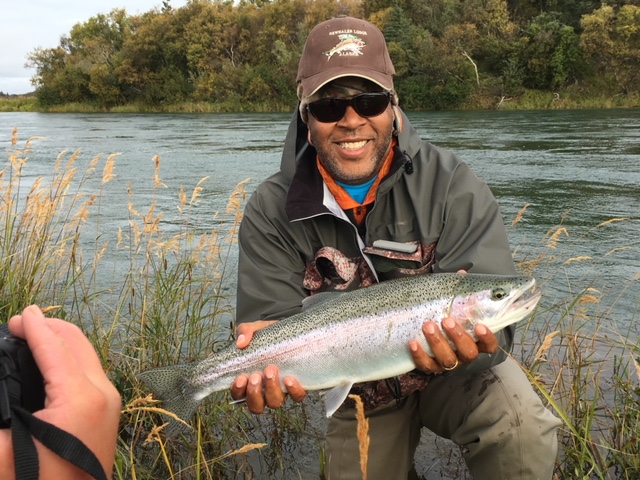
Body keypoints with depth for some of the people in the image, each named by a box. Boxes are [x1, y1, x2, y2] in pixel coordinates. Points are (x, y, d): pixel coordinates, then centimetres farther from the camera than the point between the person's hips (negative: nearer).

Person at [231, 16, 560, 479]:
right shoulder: (272, 212, -15)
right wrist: (268, 369, -43)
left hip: (453, 374, -1)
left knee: (524, 431, -29)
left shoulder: (453, 187, -20)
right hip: (358, 393, 2)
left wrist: (468, 339, -50)